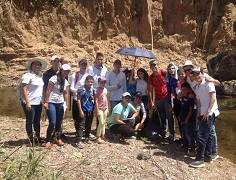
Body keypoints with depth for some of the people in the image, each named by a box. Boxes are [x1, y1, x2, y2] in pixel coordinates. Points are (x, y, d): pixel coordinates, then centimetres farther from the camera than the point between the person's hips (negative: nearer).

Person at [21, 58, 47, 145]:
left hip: (38, 103, 7)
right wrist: (27, 102, -21)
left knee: (37, 121, 16)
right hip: (30, 103, -7)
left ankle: (37, 137, 28)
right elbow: (24, 89, -17)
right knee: (30, 121, 5)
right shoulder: (28, 75, -12)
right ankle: (31, 139, 17)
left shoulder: (40, 75, 9)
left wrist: (43, 100, 12)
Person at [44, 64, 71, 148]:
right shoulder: (54, 78, -11)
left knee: (59, 122, 10)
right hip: (51, 103, -6)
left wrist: (66, 104, 8)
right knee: (52, 123, -11)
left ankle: (58, 139, 24)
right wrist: (46, 102, -17)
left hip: (60, 103, 6)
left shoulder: (66, 81, 9)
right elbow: (48, 91, -13)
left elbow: (66, 94, 11)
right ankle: (48, 141, 5)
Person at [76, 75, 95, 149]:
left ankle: (87, 138, 34)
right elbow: (78, 99, -16)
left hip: (90, 110, 7)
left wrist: (93, 98, -3)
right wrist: (80, 110, -18)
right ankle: (79, 141, -7)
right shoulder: (82, 89, -15)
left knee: (89, 125, 18)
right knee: (81, 125, -7)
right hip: (83, 110, -7)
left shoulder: (92, 89, 4)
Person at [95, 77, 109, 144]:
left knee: (104, 122, 12)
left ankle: (103, 136, 22)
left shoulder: (105, 89, 8)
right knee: (101, 123, -6)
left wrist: (107, 108, 12)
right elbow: (96, 101, -13)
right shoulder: (97, 90, -11)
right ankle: (98, 137, 4)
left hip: (105, 108, 6)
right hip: (100, 108, -6)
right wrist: (97, 111, -16)